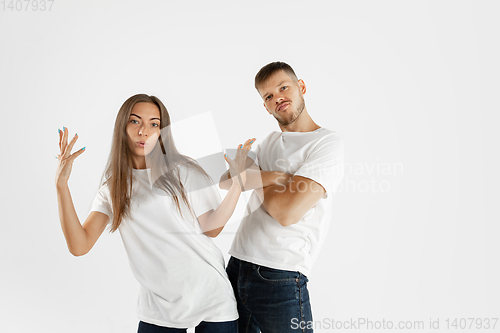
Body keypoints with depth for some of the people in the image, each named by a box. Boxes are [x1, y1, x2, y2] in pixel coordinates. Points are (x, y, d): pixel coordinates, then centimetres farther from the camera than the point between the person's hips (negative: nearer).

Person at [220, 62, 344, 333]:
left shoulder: (327, 142, -9)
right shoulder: (270, 142, 15)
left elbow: (288, 212, -20)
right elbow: (225, 181, 3)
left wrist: (254, 180, -1)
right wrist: (271, 177, -13)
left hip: (279, 277, -6)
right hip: (236, 265, 7)